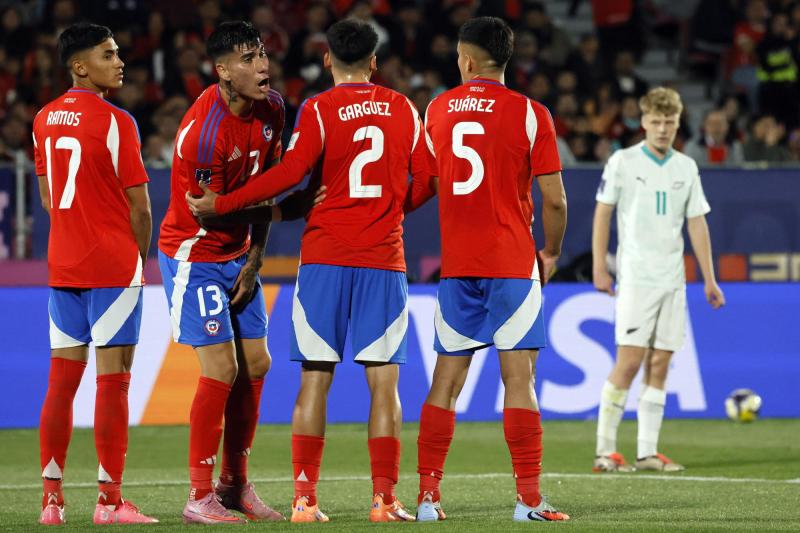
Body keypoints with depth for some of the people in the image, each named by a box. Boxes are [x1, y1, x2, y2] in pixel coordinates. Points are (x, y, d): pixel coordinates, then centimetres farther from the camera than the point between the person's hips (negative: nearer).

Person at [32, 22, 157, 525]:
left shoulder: (45, 119, 9)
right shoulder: (116, 122, -12)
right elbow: (139, 206, -10)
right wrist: (141, 258, 5)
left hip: (62, 264, 7)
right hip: (113, 266, -7)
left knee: (62, 380, 9)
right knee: (114, 380, -4)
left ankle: (52, 499, 9)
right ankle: (111, 502, -5)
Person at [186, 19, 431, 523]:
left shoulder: (319, 110, -4)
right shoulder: (404, 109, 7)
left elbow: (290, 173, -14)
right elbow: (424, 181, 9)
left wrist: (221, 204, -8)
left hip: (325, 257, -1)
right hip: (384, 258, 1)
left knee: (316, 377, 1)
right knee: (383, 381, 2)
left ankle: (305, 499, -2)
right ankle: (386, 500, -2)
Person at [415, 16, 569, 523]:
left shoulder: (437, 110, 7)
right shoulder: (529, 114, -5)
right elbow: (554, 200, -7)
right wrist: (551, 254, 10)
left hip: (456, 266, 3)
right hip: (513, 263, -3)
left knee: (446, 381, 7)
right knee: (519, 378, -4)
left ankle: (428, 496, 6)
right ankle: (528, 498, -7)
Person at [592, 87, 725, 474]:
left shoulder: (686, 167, 10)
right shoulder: (623, 162, -2)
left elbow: (697, 223, 13)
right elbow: (603, 213, 1)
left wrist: (709, 279, 10)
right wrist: (599, 267, -6)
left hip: (672, 280, 5)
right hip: (635, 277, -5)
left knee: (659, 365, 3)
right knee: (629, 361, -11)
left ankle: (647, 452, 6)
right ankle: (605, 451, -7)